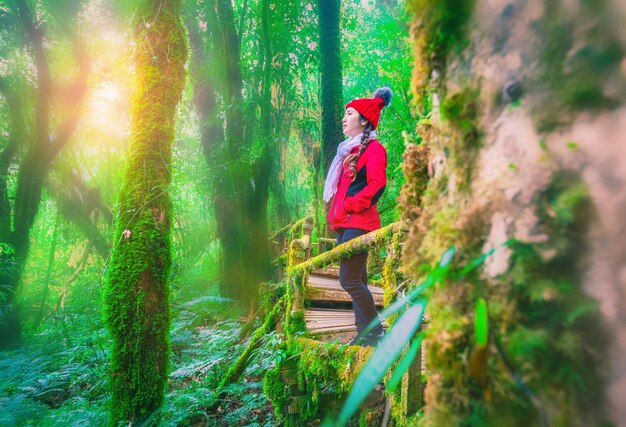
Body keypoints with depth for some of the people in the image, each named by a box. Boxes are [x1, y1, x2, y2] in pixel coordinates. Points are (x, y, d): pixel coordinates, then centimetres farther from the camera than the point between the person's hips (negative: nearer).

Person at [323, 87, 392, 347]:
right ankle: (364, 333, 19)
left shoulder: (373, 148, -7)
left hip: (358, 223, -9)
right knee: (356, 280, 11)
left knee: (349, 279, -10)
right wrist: (335, 213, 15)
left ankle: (375, 332, 4)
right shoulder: (350, 149, 20)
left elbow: (377, 184, -21)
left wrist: (351, 205, -17)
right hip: (345, 223, 9)